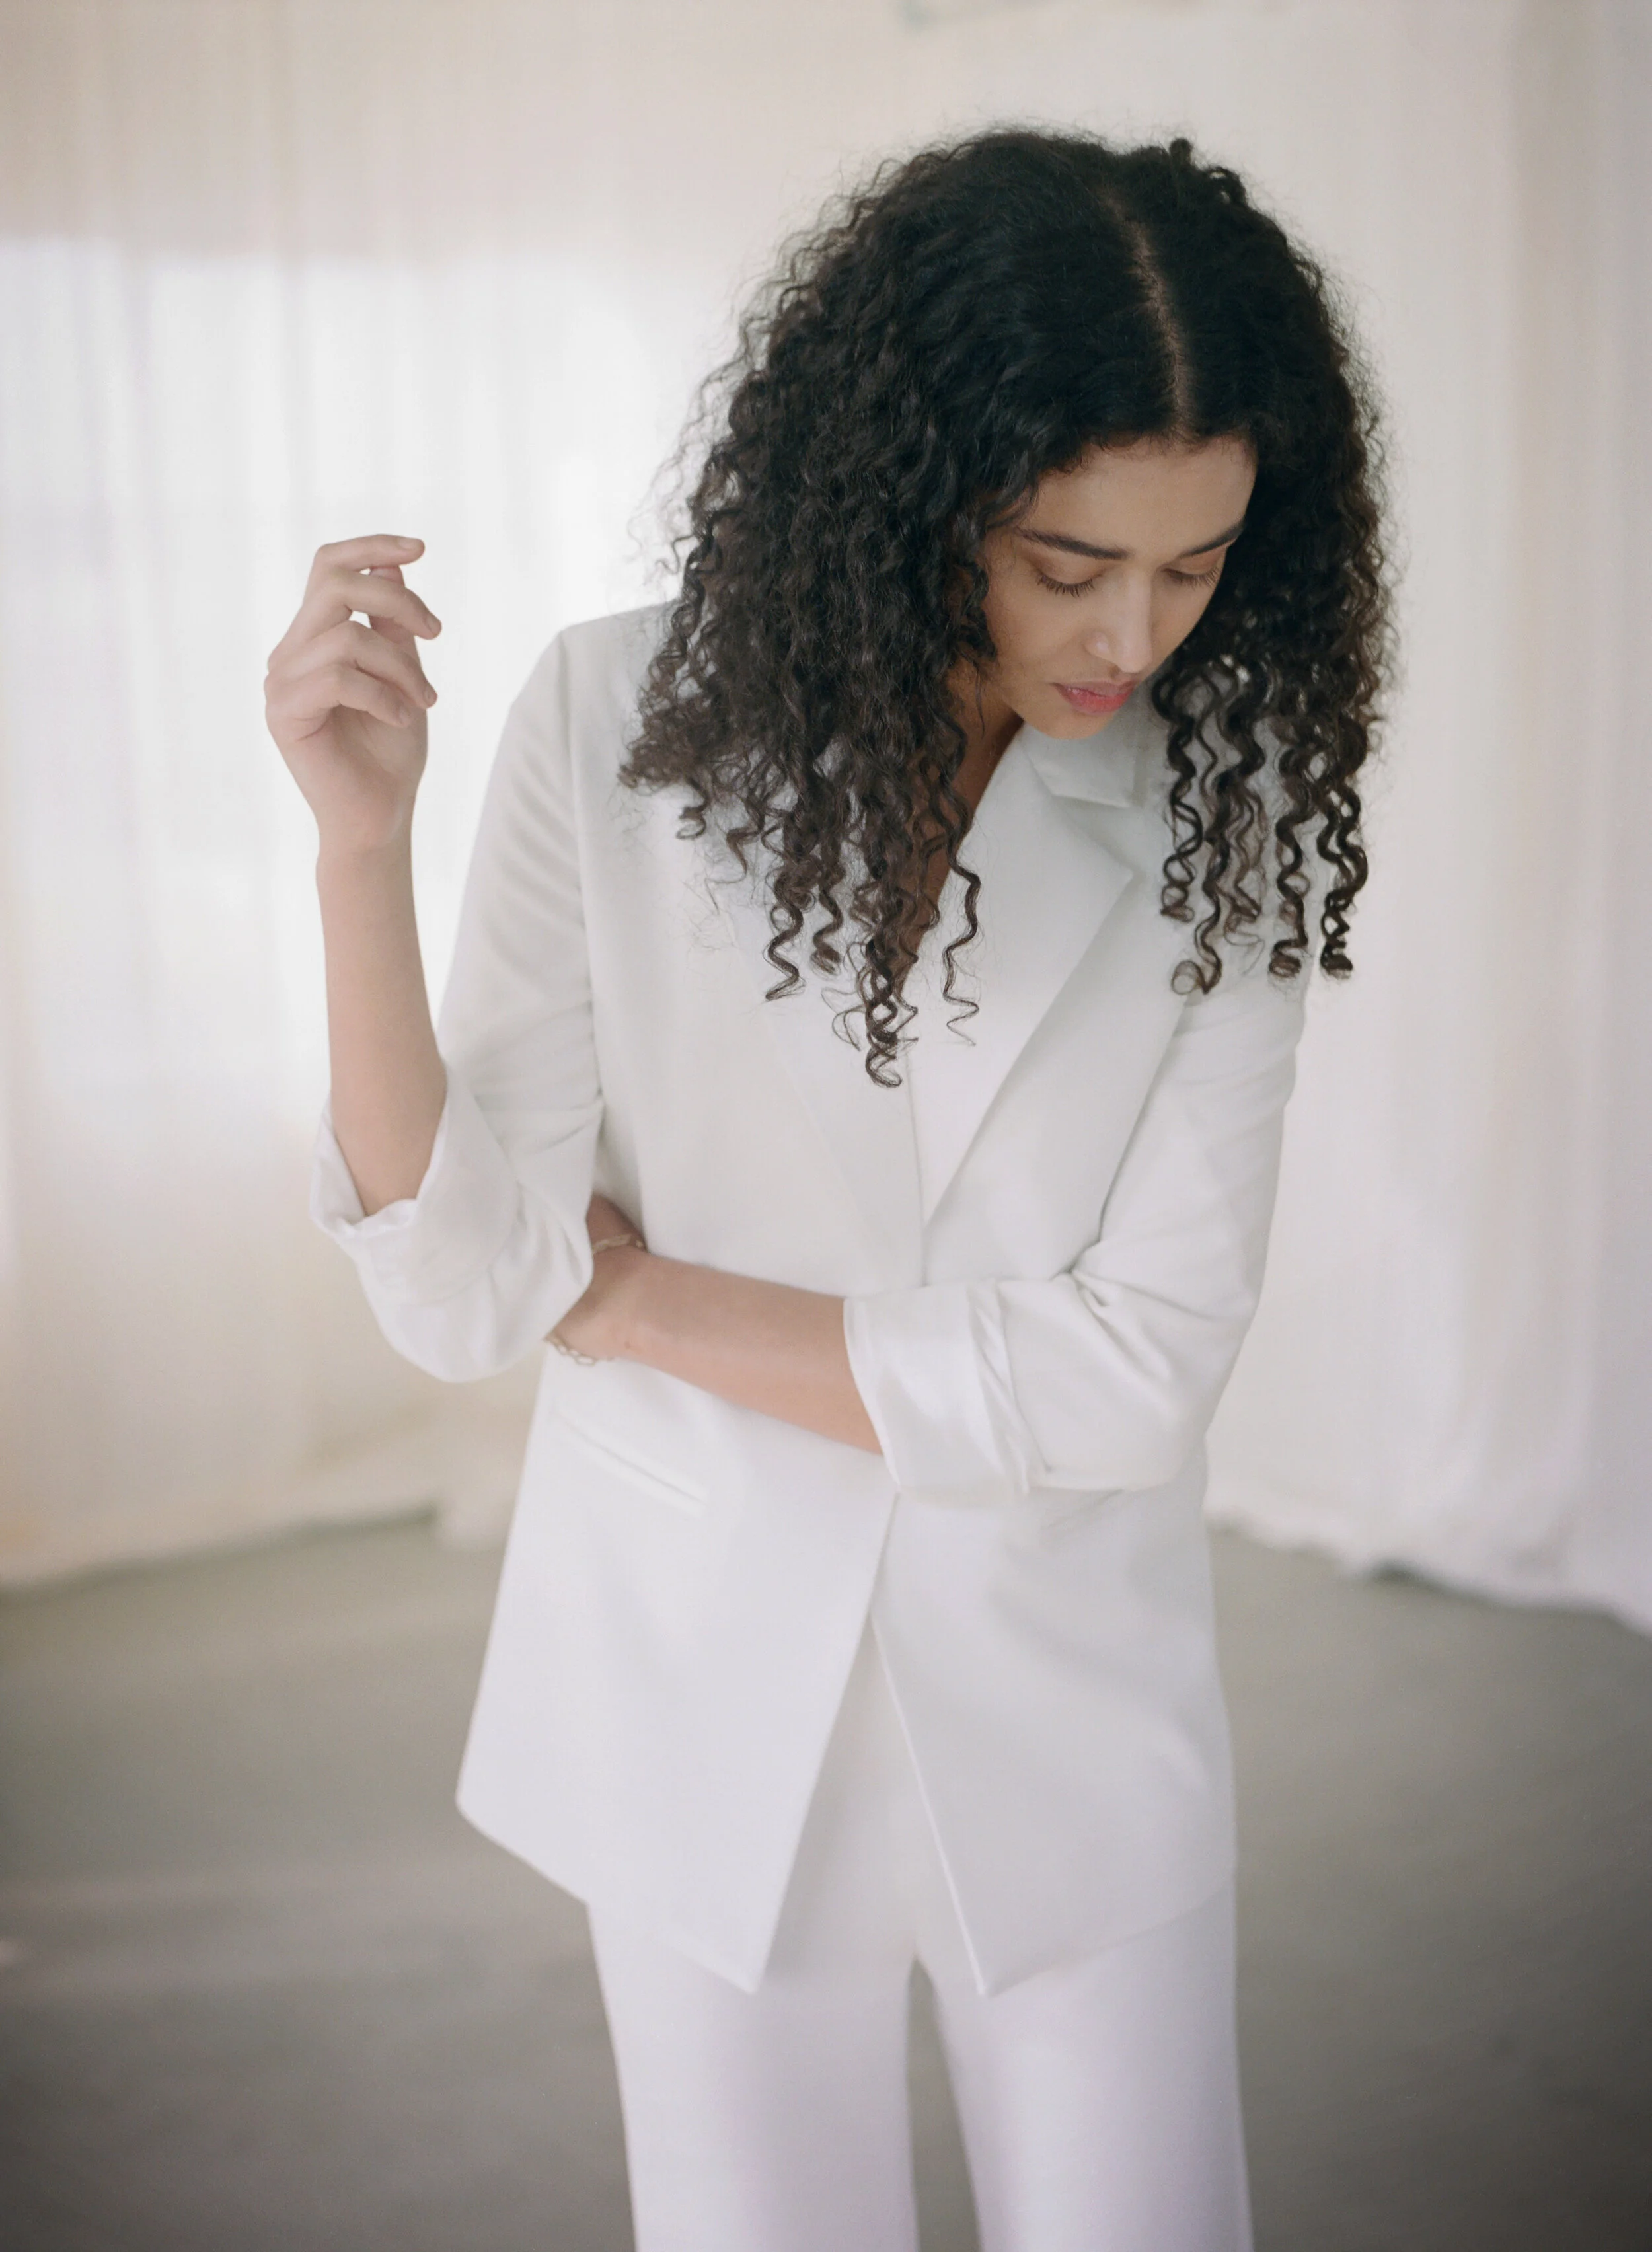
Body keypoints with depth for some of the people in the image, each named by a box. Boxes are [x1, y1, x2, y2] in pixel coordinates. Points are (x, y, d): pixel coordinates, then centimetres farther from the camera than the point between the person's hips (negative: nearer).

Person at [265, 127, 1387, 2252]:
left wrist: (659, 1302, -14)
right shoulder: (618, 722, -12)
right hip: (701, 1692, 0)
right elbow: (463, 1293, -16)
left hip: (1066, 1702, 1)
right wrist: (359, 839, -27)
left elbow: (1138, 1368, -15)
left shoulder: (1230, 796, -11)